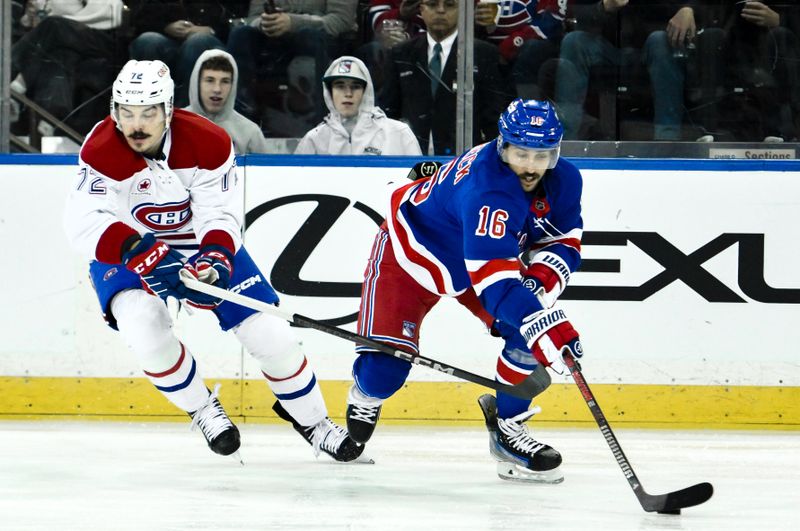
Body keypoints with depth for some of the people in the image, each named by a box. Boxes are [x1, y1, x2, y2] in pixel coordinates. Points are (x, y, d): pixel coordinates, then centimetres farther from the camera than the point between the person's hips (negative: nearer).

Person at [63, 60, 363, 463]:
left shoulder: (208, 143, -21)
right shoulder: (101, 151, -26)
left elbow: (221, 214, -18)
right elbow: (84, 223, -36)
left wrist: (216, 256, -40)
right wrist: (140, 254, -51)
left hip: (200, 243, 1)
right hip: (126, 251, -1)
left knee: (268, 331, -7)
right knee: (143, 324, -30)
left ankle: (310, 418, 19)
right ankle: (203, 410, -3)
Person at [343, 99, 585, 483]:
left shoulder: (563, 181, -18)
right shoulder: (487, 188, -43)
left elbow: (564, 242, -6)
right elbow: (493, 276, -51)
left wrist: (542, 275, -29)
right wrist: (544, 323, -62)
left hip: (495, 255, 6)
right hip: (411, 255, -6)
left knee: (530, 338, -18)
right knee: (384, 370, -12)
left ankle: (507, 426, 3)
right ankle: (366, 398, 27)